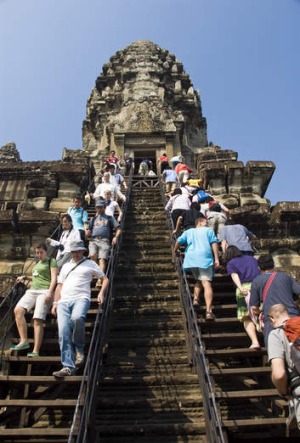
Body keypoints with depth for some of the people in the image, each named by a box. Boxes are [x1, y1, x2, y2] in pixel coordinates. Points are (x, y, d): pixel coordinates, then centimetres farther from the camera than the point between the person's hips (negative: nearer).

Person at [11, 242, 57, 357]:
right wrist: (24, 277, 29)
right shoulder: (38, 263, 28)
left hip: (44, 291, -6)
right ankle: (24, 341, -21)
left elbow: (54, 278, -4)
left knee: (38, 320, -17)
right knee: (18, 310, -20)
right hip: (32, 291, 7)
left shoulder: (51, 261, 8)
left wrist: (49, 292, -17)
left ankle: (36, 351, -17)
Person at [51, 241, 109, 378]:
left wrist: (101, 292, -3)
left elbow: (105, 279, 16)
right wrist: (55, 302, 12)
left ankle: (79, 348, -11)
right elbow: (59, 285, 25)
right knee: (63, 332, -14)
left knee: (76, 318, -36)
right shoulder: (65, 266, 29)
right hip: (64, 301, 4)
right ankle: (68, 366, -11)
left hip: (81, 298, -4)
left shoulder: (90, 264, 16)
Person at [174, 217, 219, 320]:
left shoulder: (188, 231, 25)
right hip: (205, 258, -3)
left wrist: (175, 250, 31)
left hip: (191, 258, 3)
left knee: (198, 280, 24)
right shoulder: (209, 230, 19)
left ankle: (195, 299, 3)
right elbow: (214, 243, 7)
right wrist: (216, 259, 1)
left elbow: (179, 241, 13)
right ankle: (209, 311, -23)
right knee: (206, 283, -11)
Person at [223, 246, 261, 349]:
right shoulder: (251, 258, 26)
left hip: (244, 288, -3)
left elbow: (235, 276, -2)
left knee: (246, 318, 2)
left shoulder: (230, 264, 15)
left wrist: (240, 288, -17)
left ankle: (255, 342, -11)